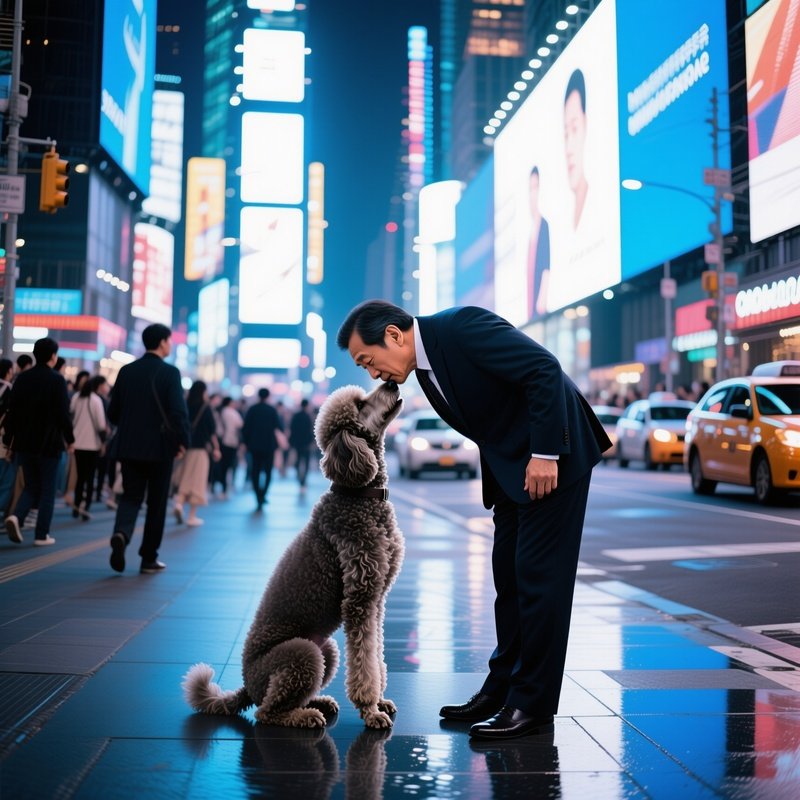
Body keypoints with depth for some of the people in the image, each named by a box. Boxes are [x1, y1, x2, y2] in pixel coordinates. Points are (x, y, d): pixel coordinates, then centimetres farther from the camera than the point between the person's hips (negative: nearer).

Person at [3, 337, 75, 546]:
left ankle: (15, 516, -10)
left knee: (31, 487, 15)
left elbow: (12, 410, 5)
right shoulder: (57, 380, -11)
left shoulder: (22, 378, 4)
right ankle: (42, 534, 6)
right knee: (47, 490, 6)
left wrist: (8, 438, 12)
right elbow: (63, 413, -12)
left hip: (24, 443, 4)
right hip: (49, 443, -4)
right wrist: (69, 439, -1)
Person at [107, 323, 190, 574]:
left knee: (130, 496, 11)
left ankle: (121, 534, -19)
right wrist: (182, 441, -4)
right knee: (156, 503, 8)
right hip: (159, 448, -4)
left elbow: (113, 412, 9)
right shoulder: (169, 372, -9)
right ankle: (149, 559, 13)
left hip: (129, 447, 4)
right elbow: (179, 411, -16)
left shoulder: (126, 371, 6)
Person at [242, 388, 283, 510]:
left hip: (254, 445, 1)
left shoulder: (252, 409, 0)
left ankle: (258, 499, 1)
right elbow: (280, 427, -7)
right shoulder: (272, 410, -6)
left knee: (255, 472, 6)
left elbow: (245, 427, -2)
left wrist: (246, 442, 7)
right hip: (269, 445, -1)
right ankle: (263, 494, -7)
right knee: (268, 471, 9)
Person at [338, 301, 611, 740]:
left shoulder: (463, 326, -20)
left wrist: (544, 454, -24)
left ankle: (533, 705, 3)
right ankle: (502, 690, 22)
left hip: (552, 457, -9)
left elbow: (544, 369, -24)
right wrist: (496, 488, 9)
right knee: (509, 576, 12)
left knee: (539, 576, -6)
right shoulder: (424, 367, 7)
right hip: (511, 465, 9)